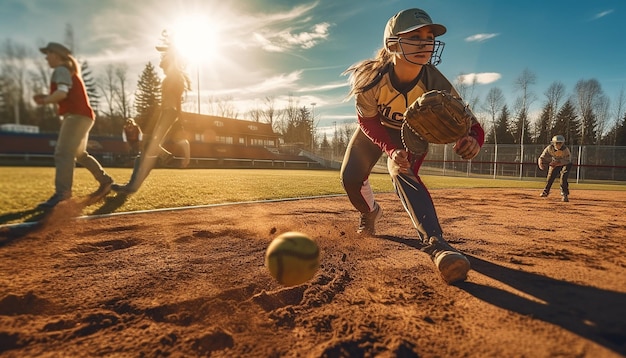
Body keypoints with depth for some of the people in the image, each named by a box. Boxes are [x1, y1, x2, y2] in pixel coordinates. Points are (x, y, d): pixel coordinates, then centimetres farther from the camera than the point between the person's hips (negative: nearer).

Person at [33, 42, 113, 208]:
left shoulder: (61, 70, -5)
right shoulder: (70, 70, 25)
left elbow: (62, 93, -21)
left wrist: (44, 100, -7)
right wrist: (46, 97, 15)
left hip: (77, 116, -11)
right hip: (80, 116, 11)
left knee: (63, 153, -17)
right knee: (79, 154, 19)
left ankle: (62, 193, -23)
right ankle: (105, 181, 21)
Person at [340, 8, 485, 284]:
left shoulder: (436, 85, -34)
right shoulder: (371, 77, -35)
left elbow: (471, 125, -31)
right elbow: (368, 121, -23)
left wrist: (472, 140, -56)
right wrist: (391, 149, -40)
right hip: (375, 127, 2)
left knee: (403, 172, -32)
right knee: (350, 178, -3)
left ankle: (434, 241, -35)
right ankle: (370, 212, 31)